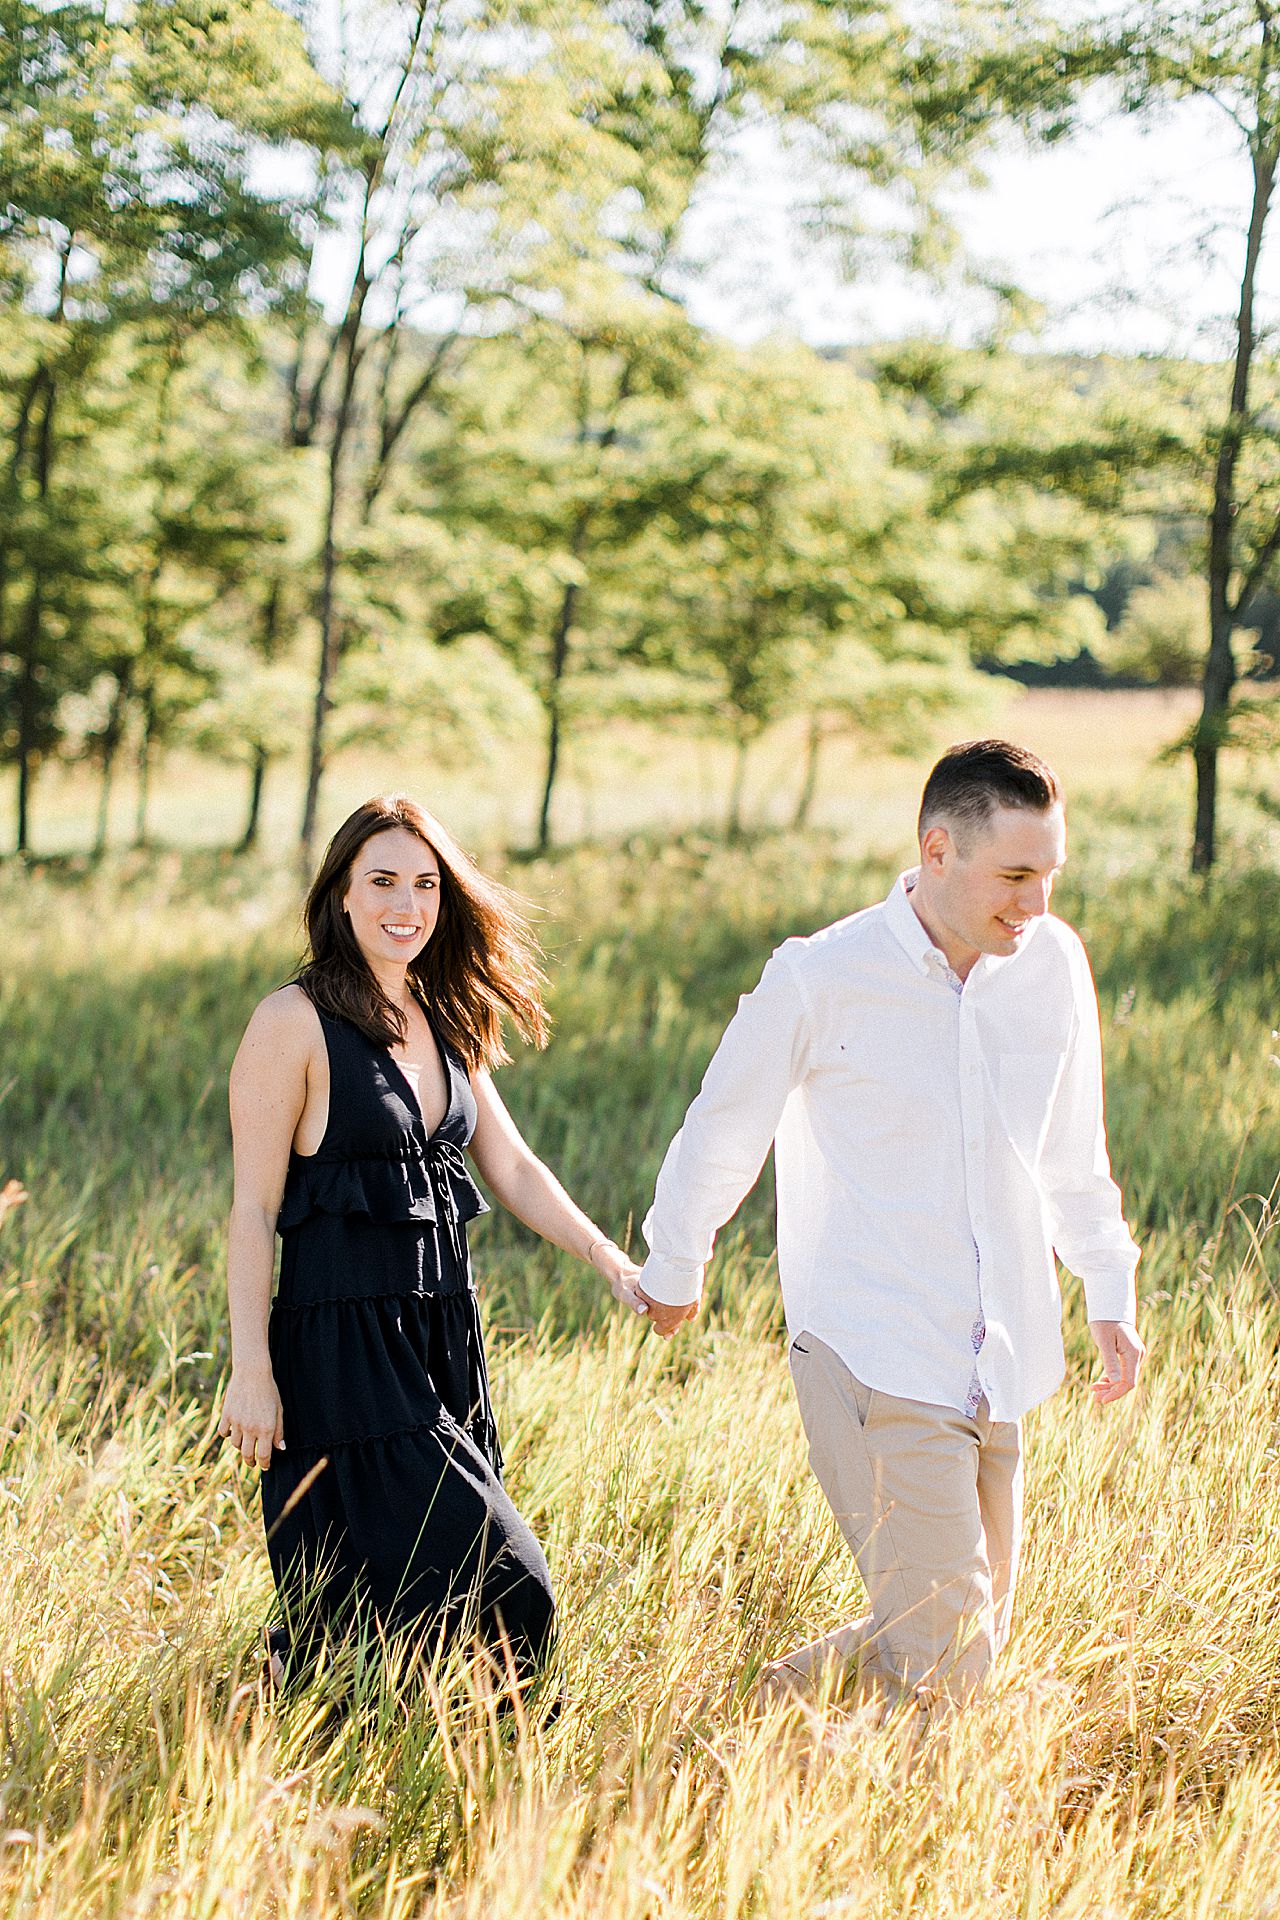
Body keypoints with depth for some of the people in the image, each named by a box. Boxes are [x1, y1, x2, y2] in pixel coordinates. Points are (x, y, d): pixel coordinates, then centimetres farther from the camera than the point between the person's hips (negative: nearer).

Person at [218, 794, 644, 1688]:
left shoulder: (445, 1025, 14)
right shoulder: (295, 1022, -7)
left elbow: (513, 1168, 16)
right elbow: (255, 1208, -8)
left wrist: (613, 1263, 4)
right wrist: (250, 1370, -12)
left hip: (446, 1336, 7)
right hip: (343, 1339, -7)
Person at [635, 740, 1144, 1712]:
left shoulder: (1053, 961, 3)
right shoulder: (820, 979, -11)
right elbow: (722, 1131, 5)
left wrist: (1112, 1295, 19)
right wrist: (674, 1268, 17)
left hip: (999, 1365, 6)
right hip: (874, 1353, -6)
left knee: (979, 1632, 11)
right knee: (944, 1648, -12)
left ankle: (781, 1703, 29)